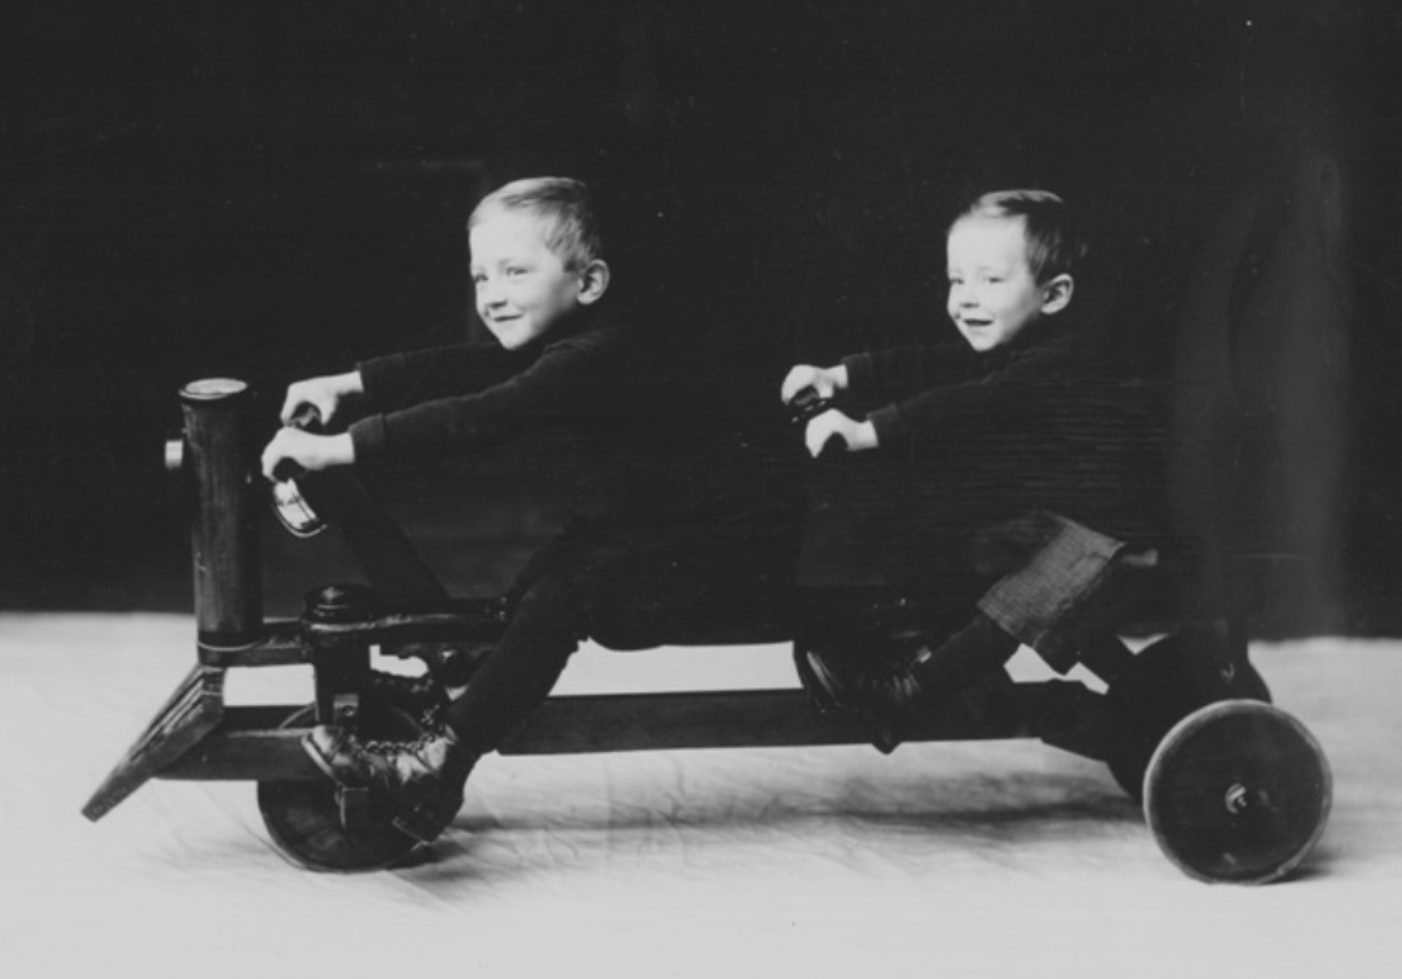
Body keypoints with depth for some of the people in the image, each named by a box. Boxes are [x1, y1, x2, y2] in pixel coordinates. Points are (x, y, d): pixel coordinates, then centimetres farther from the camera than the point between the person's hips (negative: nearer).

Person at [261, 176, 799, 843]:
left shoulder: (603, 356, -26)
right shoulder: (571, 345, 5)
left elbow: (476, 419, -33)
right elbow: (454, 369, 4)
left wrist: (339, 448, -34)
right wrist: (346, 385, -8)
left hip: (733, 541, -11)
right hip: (657, 525, 11)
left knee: (558, 598, -21)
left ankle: (437, 765, -20)